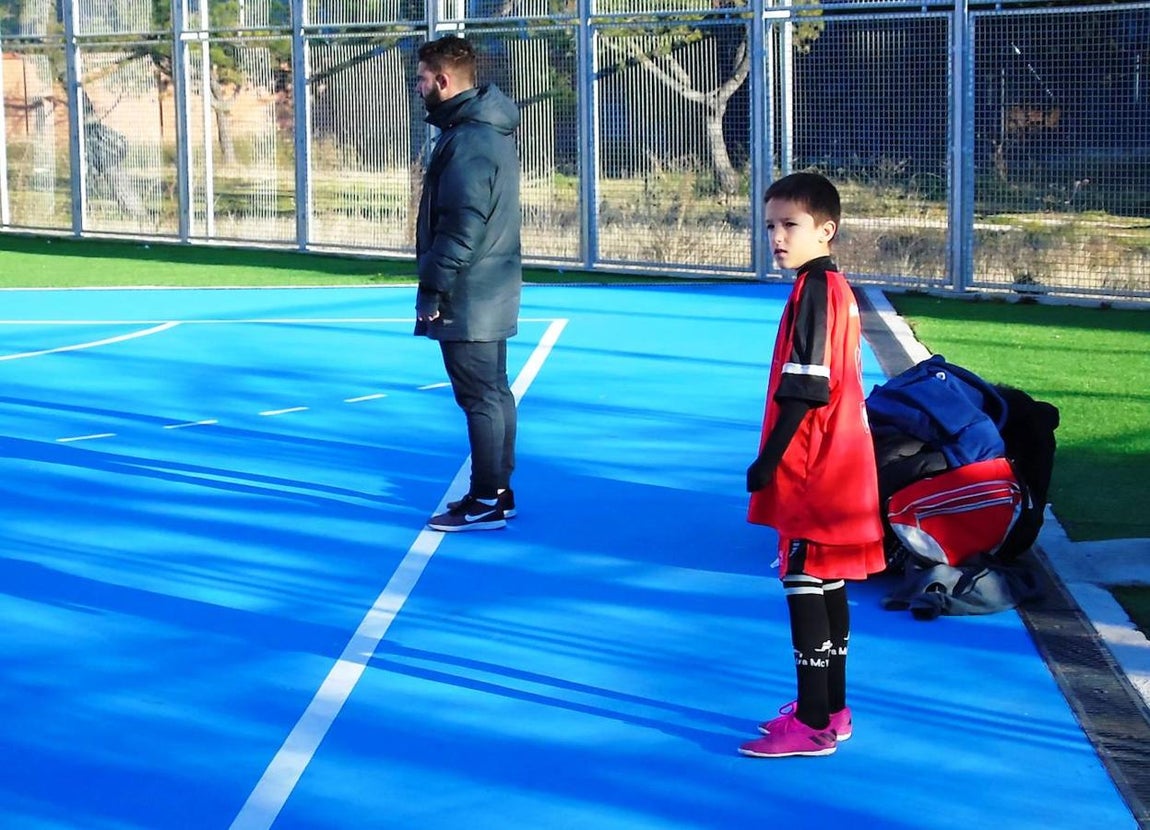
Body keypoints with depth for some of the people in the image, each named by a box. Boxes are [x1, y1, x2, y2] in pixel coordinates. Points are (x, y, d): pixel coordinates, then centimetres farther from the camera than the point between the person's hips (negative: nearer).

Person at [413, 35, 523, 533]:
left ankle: (485, 504, 0)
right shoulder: (487, 130, 13)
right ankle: (497, 492, 23)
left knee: (479, 396, -5)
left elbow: (461, 225, -23)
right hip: (490, 290, 10)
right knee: (494, 391, 14)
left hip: (469, 297, -10)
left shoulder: (466, 141, -20)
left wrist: (432, 288, -18)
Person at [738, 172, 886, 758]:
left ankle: (814, 726, -3)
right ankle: (830, 709, 23)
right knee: (826, 587, 15)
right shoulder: (835, 288, 13)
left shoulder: (814, 292, -16)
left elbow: (804, 390, -20)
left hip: (812, 471, -10)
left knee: (804, 585, -6)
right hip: (836, 464, 10)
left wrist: (769, 458, -16)